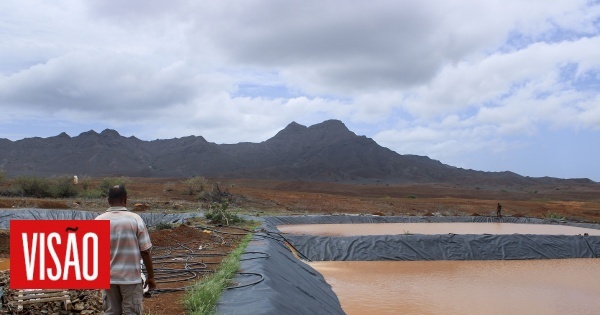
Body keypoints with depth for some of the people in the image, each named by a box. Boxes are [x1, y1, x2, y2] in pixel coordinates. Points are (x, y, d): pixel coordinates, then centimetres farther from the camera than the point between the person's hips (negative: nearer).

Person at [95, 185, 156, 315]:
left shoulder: (99, 221, -2)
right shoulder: (135, 219, -9)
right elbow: (145, 251, -7)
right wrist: (151, 276, 3)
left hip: (108, 277, 3)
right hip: (131, 277, -2)